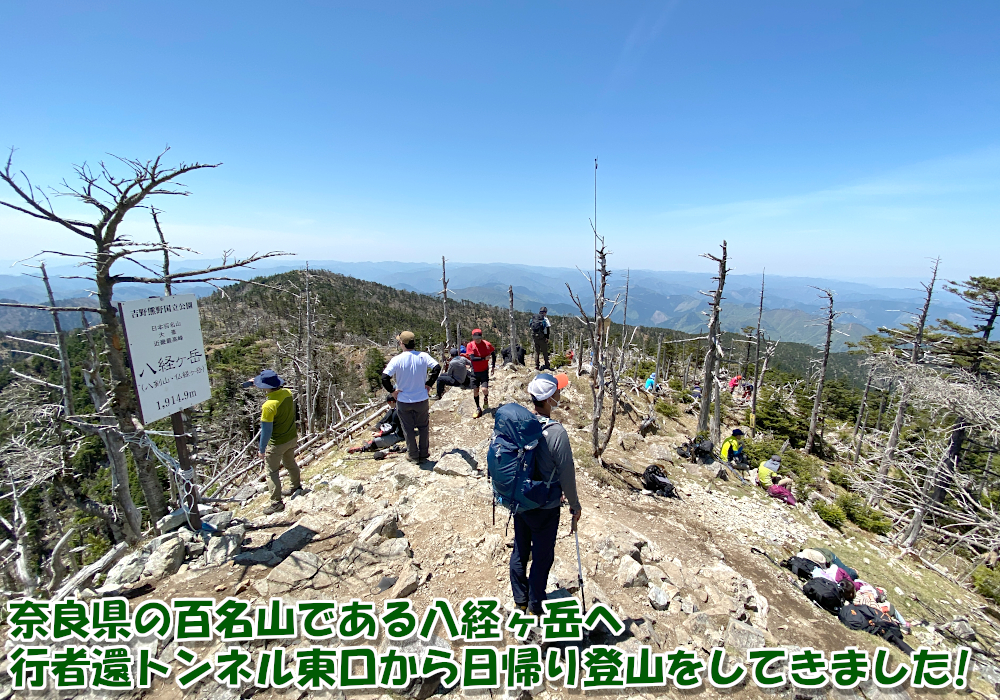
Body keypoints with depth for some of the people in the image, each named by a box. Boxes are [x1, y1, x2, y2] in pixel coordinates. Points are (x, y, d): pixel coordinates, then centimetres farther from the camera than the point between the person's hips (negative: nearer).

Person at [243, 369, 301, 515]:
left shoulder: (269, 405, -30)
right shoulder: (287, 393, -10)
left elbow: (266, 430, -23)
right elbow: (278, 388, 16)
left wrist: (262, 448, -10)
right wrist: (256, 383, 14)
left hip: (277, 444, -7)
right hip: (292, 437, 7)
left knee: (272, 473, 10)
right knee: (290, 462, 29)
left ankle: (276, 502, 18)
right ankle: (296, 486, 48)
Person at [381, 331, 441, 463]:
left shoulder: (397, 360, -15)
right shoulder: (423, 356, -8)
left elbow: (385, 377, -20)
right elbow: (437, 368, -11)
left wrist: (392, 391, -6)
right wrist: (429, 384, -3)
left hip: (403, 401, -2)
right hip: (421, 399, 2)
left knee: (408, 429, 15)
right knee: (423, 427, 18)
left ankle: (413, 455, 27)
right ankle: (424, 454, 28)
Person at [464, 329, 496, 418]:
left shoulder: (487, 344, -8)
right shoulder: (470, 345, -10)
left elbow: (493, 353, 10)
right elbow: (472, 358, -20)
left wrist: (493, 366, 9)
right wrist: (484, 358, -23)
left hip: (484, 371, -1)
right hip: (475, 372, 1)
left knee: (484, 389, -16)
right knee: (475, 391, 5)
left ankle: (486, 398, 20)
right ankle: (478, 408, 24)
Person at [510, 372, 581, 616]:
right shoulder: (556, 432, -28)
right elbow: (566, 475, -18)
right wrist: (574, 505, -1)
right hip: (545, 507, -6)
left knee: (520, 550, 22)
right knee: (542, 556, 16)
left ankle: (520, 599, 43)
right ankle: (535, 606, 36)